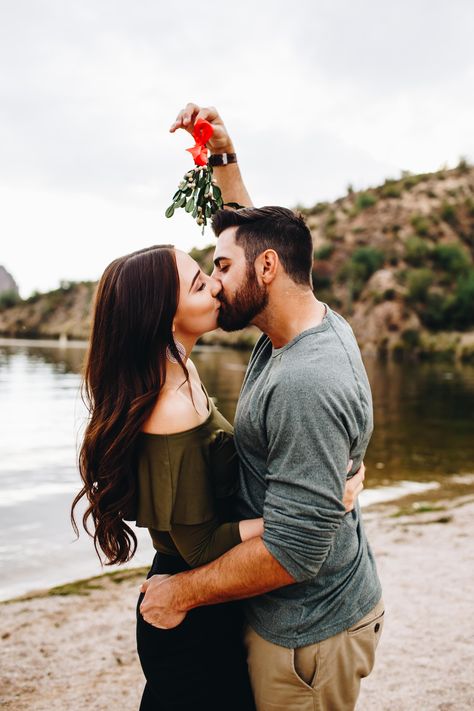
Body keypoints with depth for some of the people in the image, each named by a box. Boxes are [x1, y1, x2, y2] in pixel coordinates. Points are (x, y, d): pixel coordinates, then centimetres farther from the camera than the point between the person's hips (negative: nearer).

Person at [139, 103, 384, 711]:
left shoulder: (304, 385, -31)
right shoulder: (320, 322, -1)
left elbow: (293, 550, -30)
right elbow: (252, 231, 18)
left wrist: (183, 591, -18)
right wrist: (224, 155, 12)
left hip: (306, 636, -9)